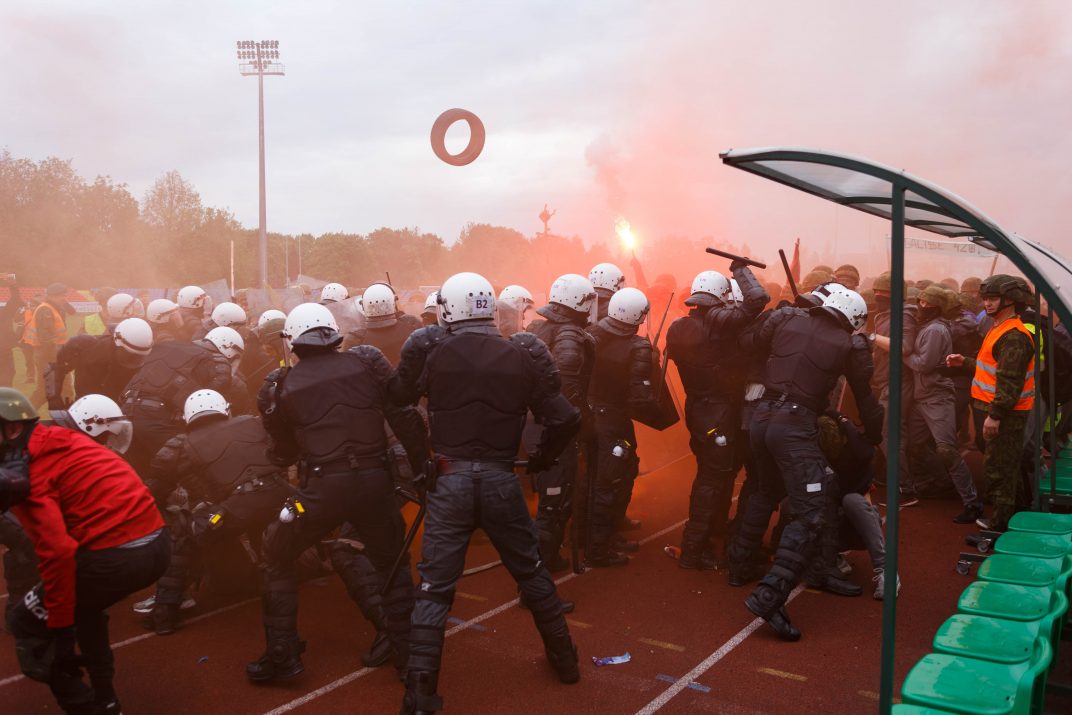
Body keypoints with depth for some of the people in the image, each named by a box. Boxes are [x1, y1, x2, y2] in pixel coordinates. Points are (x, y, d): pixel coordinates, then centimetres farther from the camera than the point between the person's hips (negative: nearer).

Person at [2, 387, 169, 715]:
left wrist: (60, 628, -8)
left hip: (113, 555, -8)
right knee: (83, 605, 35)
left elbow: (57, 552, -16)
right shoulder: (65, 440, 17)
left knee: (27, 624, 13)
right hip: (157, 543, 8)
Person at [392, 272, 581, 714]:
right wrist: (541, 459, 9)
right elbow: (565, 419, -5)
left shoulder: (431, 350, -5)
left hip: (450, 478, -1)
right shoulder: (522, 355, -3)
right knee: (532, 573, 20)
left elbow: (399, 400, 5)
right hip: (501, 479, 2)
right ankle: (564, 659, 34)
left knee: (434, 588, 5)